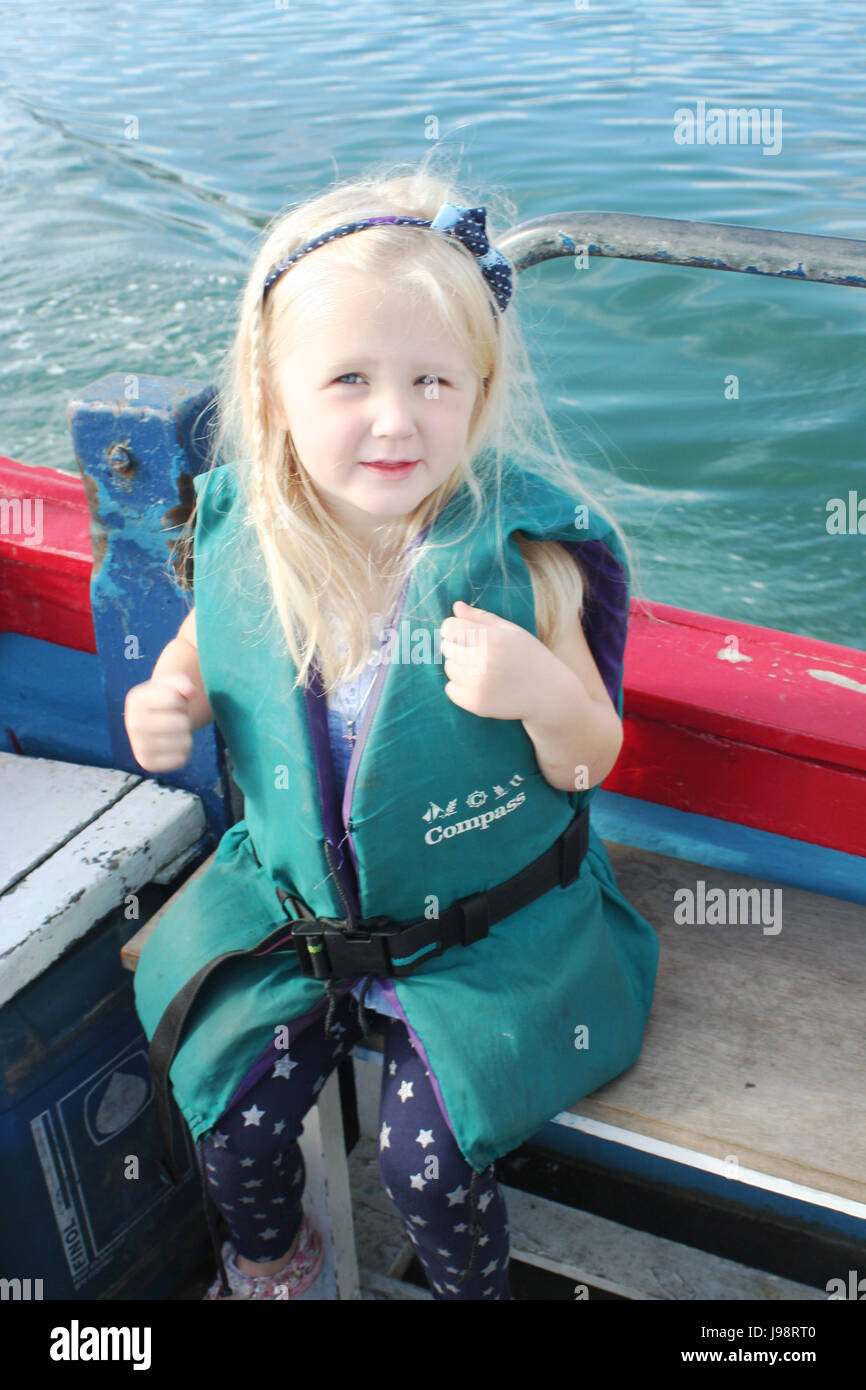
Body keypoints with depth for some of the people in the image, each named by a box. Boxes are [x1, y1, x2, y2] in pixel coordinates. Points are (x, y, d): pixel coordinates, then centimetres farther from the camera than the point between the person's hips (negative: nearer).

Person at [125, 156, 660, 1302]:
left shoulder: (523, 552, -20)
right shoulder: (239, 535, -12)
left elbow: (590, 763, -10)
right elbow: (201, 654, 10)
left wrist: (543, 690, -32)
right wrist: (169, 702, -13)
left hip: (486, 931, -3)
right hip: (290, 904, 3)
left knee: (426, 1158, -8)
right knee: (230, 1116, 1)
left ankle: (475, 1288, 30)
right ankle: (270, 1263, 39)